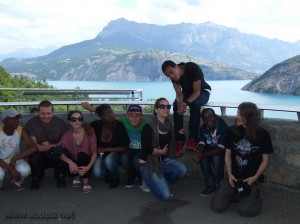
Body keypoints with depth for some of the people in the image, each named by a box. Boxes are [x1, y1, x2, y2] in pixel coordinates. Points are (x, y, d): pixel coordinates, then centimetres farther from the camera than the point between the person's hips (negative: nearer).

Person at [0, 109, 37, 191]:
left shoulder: (20, 130, -17)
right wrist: (10, 168, -35)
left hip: (15, 159, 2)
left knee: (25, 170, -30)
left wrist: (14, 159, -31)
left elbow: (33, 147, -26)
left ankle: (16, 182, 7)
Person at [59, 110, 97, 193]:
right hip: (74, 164, 2)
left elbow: (94, 153, -17)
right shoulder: (67, 135, -8)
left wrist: (88, 167, -32)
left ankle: (86, 182, -12)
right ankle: (77, 177, 8)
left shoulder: (89, 132, -14)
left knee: (82, 155, -31)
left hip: (86, 164, -2)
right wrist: (70, 162, -36)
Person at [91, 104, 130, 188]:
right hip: (101, 155, 2)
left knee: (109, 160, -35)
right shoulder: (95, 125, -14)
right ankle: (108, 174, 12)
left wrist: (105, 149, -18)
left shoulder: (119, 126, -19)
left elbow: (124, 147, -17)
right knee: (97, 173, -25)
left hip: (115, 153, -2)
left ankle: (115, 177, -3)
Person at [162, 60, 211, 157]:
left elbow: (197, 91, -33)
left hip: (202, 91, -4)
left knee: (195, 104, -37)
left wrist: (186, 103, -50)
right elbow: (179, 94, -21)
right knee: (176, 105, -26)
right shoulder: (173, 76, -18)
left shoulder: (193, 68, -34)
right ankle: (180, 140, -23)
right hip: (187, 92, 4)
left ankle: (192, 139, -33)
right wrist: (180, 105, -44)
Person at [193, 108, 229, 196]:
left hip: (223, 151, -5)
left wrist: (203, 155, -39)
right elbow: (201, 143, -10)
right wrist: (198, 153, -35)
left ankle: (217, 184, -11)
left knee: (216, 158, -35)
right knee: (203, 159, -26)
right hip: (210, 148, 5)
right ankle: (210, 185, -12)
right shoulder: (203, 128, -8)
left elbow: (221, 148, -31)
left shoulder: (223, 127, -27)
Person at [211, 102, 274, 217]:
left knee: (245, 210, -22)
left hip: (251, 178, -2)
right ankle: (234, 195, 19)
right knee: (217, 206, -12)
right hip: (233, 176, 3)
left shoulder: (262, 134, -6)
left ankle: (255, 196, 12)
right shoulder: (232, 131, 1)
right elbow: (228, 154, 6)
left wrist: (255, 177, -13)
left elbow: (265, 159, -1)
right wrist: (229, 174, -7)